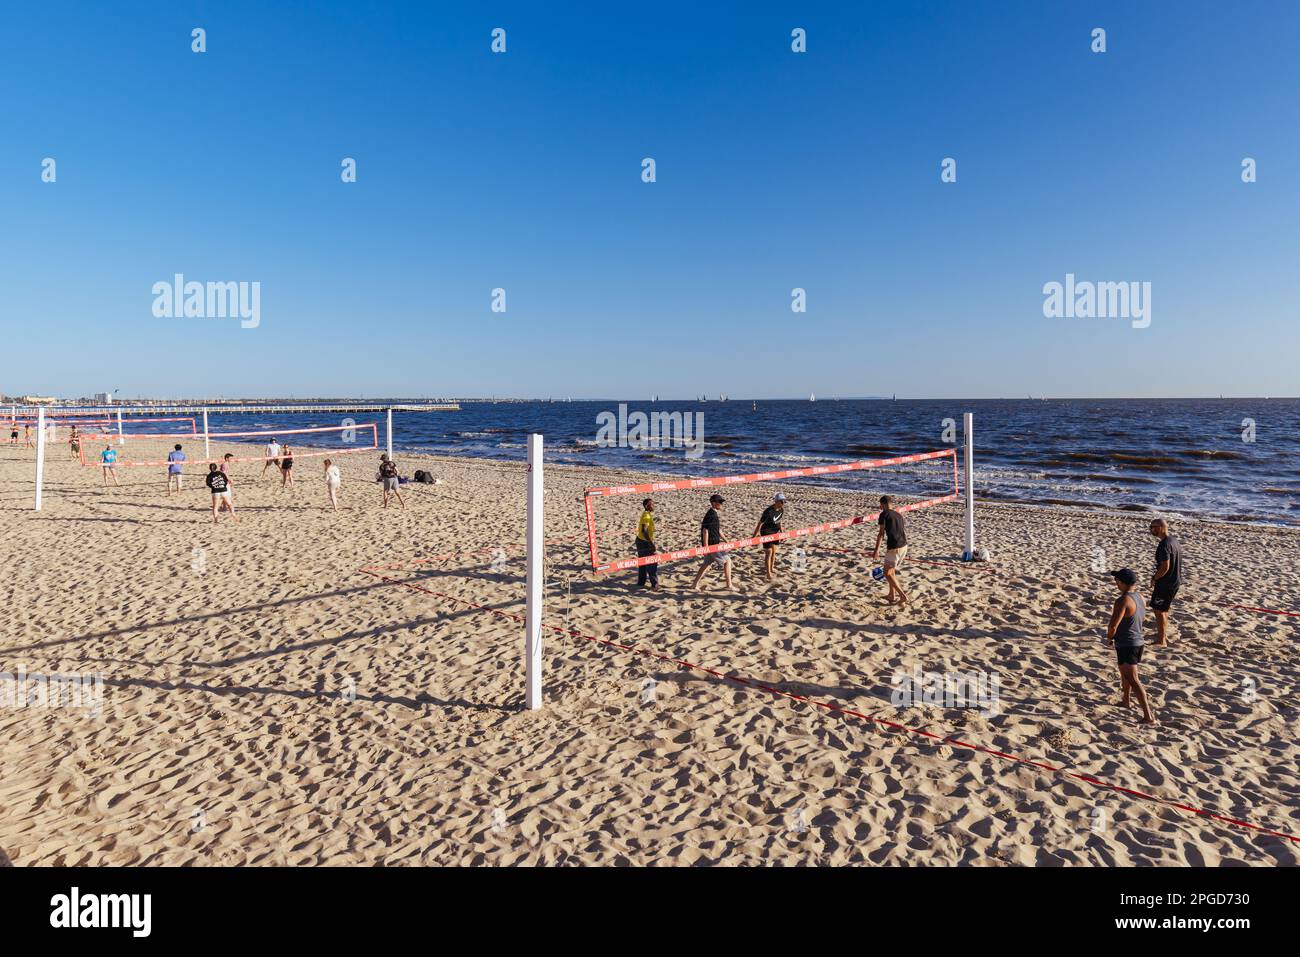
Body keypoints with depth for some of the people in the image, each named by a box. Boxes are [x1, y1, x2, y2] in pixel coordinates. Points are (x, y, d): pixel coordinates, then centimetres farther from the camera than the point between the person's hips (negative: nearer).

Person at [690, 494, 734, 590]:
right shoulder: (710, 515, -18)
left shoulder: (717, 514, 12)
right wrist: (706, 546, -22)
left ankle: (695, 584, 23)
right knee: (727, 560, -2)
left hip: (715, 543, 10)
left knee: (707, 563, 17)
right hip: (711, 544, -10)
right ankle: (729, 585, 5)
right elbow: (705, 530, -21)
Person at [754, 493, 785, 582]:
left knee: (774, 550, 19)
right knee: (768, 552, -9)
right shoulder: (768, 511, -29)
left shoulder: (781, 509, -8)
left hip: (774, 532, 7)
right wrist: (754, 536, -23)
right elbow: (760, 523, -25)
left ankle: (771, 568, 40)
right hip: (766, 532, -7)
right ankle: (768, 573, -3)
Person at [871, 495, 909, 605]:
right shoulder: (898, 514, 18)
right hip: (904, 546, 7)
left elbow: (881, 532, -9)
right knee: (892, 571, 21)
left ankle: (903, 596, -8)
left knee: (887, 574, 1)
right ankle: (892, 596, 23)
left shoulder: (884, 514, -2)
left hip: (894, 547, -7)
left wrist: (877, 549, -11)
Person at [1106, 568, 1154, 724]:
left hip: (1126, 645, -9)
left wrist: (1109, 638, -7)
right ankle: (1126, 701, 45)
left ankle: (1148, 716, -9)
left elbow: (1113, 626, -24)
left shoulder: (1123, 601, -24)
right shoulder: (1140, 598, 4)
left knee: (1133, 680, -7)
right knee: (1125, 672, 28)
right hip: (1138, 641, 9)